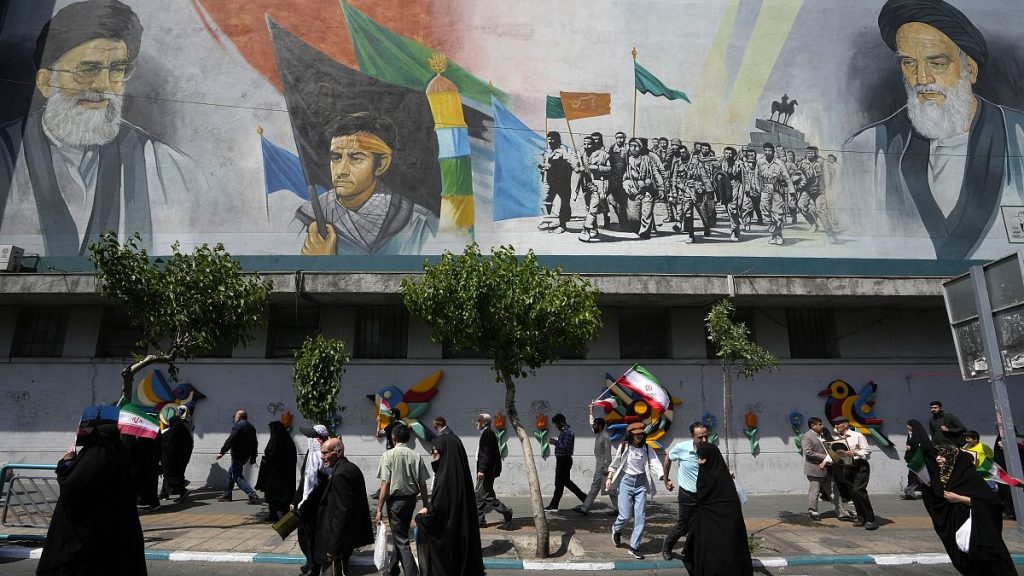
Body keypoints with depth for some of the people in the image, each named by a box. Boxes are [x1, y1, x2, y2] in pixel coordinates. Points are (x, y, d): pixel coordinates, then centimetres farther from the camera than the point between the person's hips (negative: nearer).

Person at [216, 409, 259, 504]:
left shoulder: (237, 426, -11)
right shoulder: (251, 427, 16)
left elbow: (230, 440, -20)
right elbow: (254, 443, 18)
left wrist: (222, 452, -17)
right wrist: (253, 457, 23)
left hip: (237, 456, -9)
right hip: (246, 455, 9)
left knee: (237, 476, -8)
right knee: (231, 473, 21)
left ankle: (252, 495, -18)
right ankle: (227, 495, 28)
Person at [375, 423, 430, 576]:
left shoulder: (389, 455, -11)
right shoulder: (416, 456, -3)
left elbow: (385, 484, -15)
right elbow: (422, 484, -2)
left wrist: (379, 509, -10)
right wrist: (425, 506, 7)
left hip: (396, 500, -5)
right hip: (411, 499, 5)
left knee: (401, 541, 3)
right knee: (400, 535, 22)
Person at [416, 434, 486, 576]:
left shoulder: (446, 477, -24)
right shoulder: (460, 472, 2)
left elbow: (435, 514, -21)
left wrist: (420, 517, -3)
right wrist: (428, 509, 12)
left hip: (445, 538, -8)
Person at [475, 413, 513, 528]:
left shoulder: (488, 434, -16)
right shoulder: (486, 433, 16)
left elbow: (487, 453, -23)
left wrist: (482, 470, -25)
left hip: (487, 471, -11)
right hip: (485, 470, 11)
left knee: (486, 495, -9)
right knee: (478, 494, 14)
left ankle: (506, 512, -3)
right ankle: (479, 519, 21)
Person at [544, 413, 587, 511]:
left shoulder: (568, 432, -17)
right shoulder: (564, 431, 14)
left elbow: (565, 446, -24)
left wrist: (555, 442, -16)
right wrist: (554, 441, 1)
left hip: (564, 460, -10)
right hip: (561, 459, 10)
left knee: (559, 484, -1)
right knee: (566, 481, 17)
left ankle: (553, 506, 7)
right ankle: (584, 497, 24)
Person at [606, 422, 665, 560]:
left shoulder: (646, 449, -1)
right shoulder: (623, 447, -5)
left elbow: (655, 465, -11)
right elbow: (614, 464, 6)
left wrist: (664, 478, -25)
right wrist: (609, 478, 1)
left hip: (641, 483, 2)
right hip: (626, 481, -2)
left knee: (640, 517, -1)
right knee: (626, 515, -5)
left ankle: (634, 547, 12)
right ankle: (616, 529, 30)